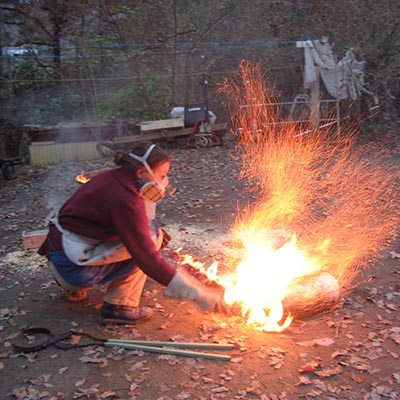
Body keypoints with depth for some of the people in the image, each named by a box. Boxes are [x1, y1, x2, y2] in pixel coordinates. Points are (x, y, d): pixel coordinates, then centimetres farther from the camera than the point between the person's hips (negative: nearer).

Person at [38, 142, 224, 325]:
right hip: (73, 267, -9)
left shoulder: (112, 178, 3)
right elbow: (149, 260, -24)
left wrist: (151, 229, 6)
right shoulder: (125, 201, -23)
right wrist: (197, 294, -22)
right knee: (151, 236, -12)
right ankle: (119, 308, -5)